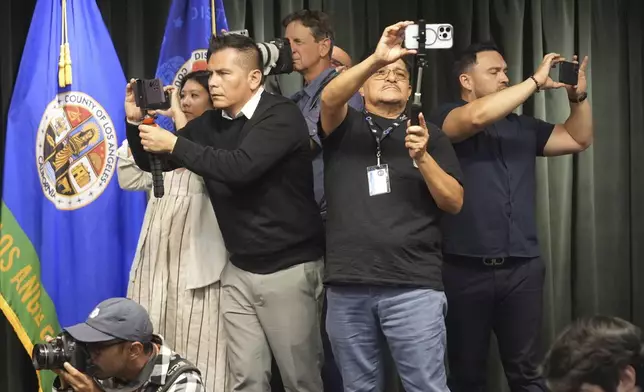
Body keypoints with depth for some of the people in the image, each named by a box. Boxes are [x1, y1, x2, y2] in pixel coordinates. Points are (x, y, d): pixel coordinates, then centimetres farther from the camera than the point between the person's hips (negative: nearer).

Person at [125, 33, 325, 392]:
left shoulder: (281, 115, -14)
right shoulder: (209, 124, 6)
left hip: (289, 267, -6)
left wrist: (174, 144, -25)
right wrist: (136, 122, -6)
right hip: (239, 269, 6)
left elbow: (240, 167, -29)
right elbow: (153, 162, 12)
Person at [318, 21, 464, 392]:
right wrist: (377, 58, -24)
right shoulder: (345, 127, 12)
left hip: (413, 287, -1)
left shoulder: (429, 134, 12)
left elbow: (454, 203, 3)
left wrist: (422, 157, -12)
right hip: (347, 288, 1)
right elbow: (330, 98, -11)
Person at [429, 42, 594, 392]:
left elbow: (578, 139, 20)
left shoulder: (522, 126, 16)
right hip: (466, 269, -4)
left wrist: (578, 95, 3)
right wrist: (536, 81, -14)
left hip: (522, 268, 4)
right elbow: (477, 116, -21)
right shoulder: (445, 118, 0)